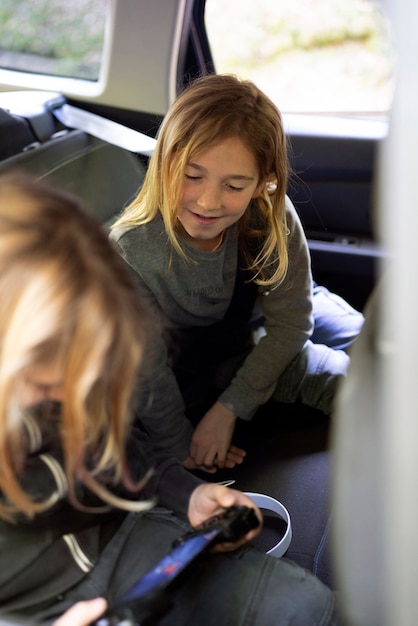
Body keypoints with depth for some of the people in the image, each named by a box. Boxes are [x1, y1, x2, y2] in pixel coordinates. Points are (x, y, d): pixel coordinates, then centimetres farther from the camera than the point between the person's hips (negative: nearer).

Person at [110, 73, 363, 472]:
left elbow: (289, 321, -17)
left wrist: (228, 409, -19)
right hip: (195, 371, -3)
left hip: (260, 344, 3)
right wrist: (181, 446, -10)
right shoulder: (130, 252, -33)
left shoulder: (272, 218, -27)